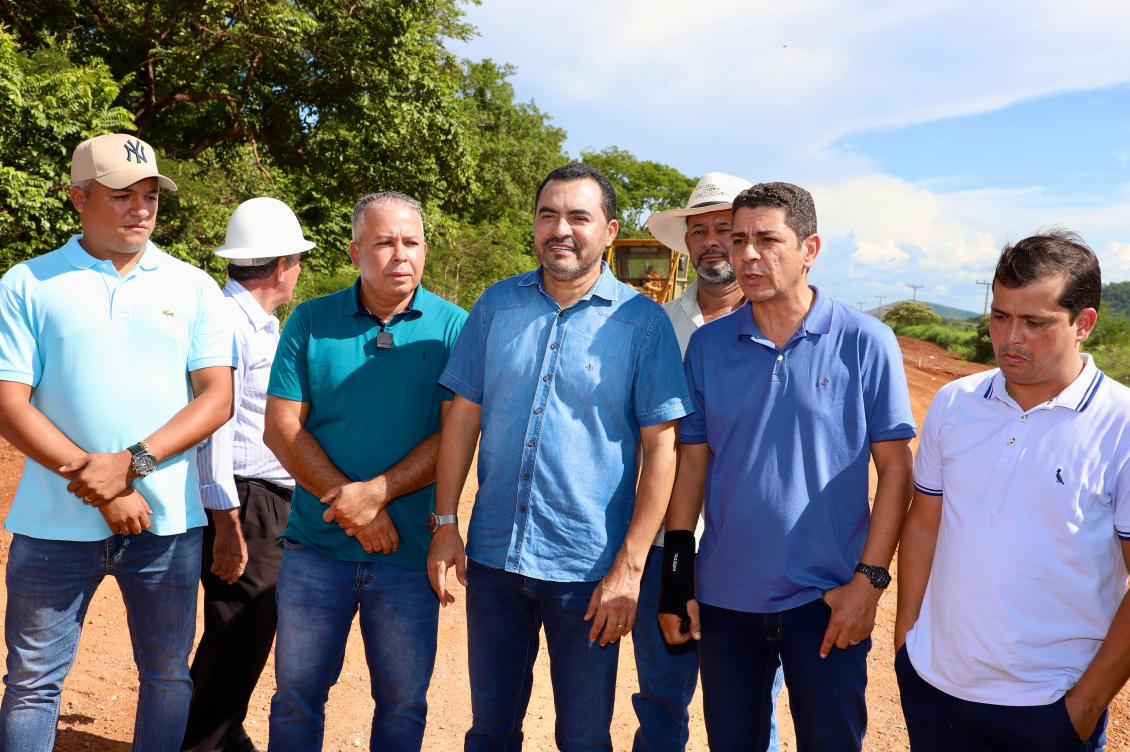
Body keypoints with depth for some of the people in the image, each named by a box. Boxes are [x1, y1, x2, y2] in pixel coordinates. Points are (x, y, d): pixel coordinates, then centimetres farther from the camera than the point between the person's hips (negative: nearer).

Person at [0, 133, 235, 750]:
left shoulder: (194, 288, 5)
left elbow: (217, 398, -2)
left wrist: (132, 463, -15)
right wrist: (96, 483, -13)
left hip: (167, 520, 1)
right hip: (55, 521, -1)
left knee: (167, 675, 12)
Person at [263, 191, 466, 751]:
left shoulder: (452, 327, -3)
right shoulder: (311, 321, 0)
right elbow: (281, 429, -4)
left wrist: (376, 493, -18)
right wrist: (348, 504, -13)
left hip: (410, 552, -1)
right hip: (316, 544, 1)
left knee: (403, 704, 13)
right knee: (297, 695, 14)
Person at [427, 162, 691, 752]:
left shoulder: (642, 321, -7)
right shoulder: (496, 305, 3)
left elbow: (661, 447, -8)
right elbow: (464, 416, 6)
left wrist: (629, 567, -12)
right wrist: (445, 524, 1)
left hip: (589, 569, -2)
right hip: (493, 555, 3)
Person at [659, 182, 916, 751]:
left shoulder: (865, 342, -7)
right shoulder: (708, 345, 1)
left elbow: (895, 468, -5)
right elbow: (693, 460, 5)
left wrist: (870, 578, -10)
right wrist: (677, 573, 2)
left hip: (828, 600, -2)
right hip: (724, 598, 3)